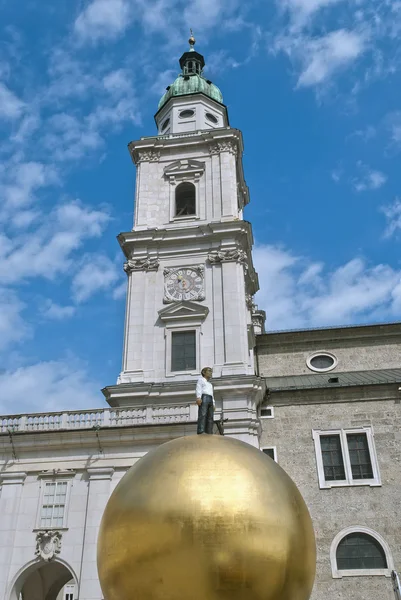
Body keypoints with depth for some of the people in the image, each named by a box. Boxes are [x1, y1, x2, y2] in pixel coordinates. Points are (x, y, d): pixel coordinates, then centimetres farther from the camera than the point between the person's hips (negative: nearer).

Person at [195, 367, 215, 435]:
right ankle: (201, 432, -33)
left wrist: (213, 404, 16)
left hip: (210, 399, 7)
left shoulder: (210, 384, 37)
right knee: (202, 415, -21)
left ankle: (209, 433, -13)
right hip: (204, 397, -7)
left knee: (210, 417, -6)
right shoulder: (201, 379, 16)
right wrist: (198, 397, -18)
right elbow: (198, 388, 0)